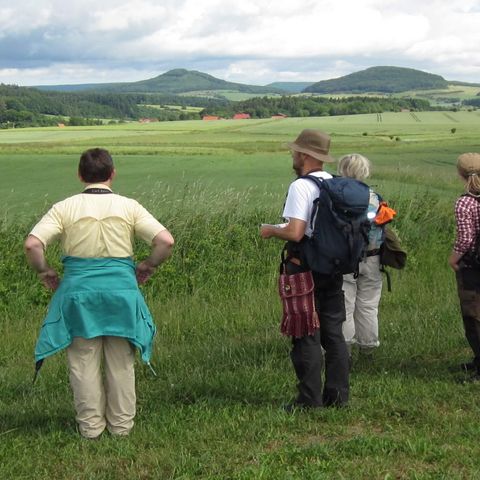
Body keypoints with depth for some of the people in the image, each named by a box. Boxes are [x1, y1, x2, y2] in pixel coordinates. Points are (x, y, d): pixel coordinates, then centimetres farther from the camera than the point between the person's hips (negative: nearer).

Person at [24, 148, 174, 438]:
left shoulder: (65, 208, -3)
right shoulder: (129, 207, -2)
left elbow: (32, 245, -13)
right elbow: (166, 241, -10)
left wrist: (44, 271, 3)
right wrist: (147, 267, 6)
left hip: (78, 290, 0)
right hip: (121, 288, 1)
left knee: (84, 362, 13)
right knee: (121, 361, 14)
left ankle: (91, 425, 22)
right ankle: (121, 423, 24)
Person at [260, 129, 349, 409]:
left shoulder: (301, 187, -16)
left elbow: (295, 233, -23)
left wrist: (271, 230, -3)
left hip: (305, 269, -7)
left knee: (306, 336, 0)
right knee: (333, 332, 13)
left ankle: (310, 399, 5)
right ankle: (337, 394, 19)